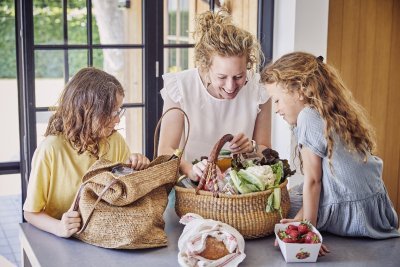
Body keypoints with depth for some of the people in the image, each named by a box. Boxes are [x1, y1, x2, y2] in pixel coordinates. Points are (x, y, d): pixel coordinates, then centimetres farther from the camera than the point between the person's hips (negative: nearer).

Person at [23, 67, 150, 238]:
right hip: (64, 243, -3)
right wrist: (59, 227, -26)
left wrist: (134, 170, -7)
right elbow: (31, 212, -8)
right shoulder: (51, 149, -13)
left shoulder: (116, 141, 1)